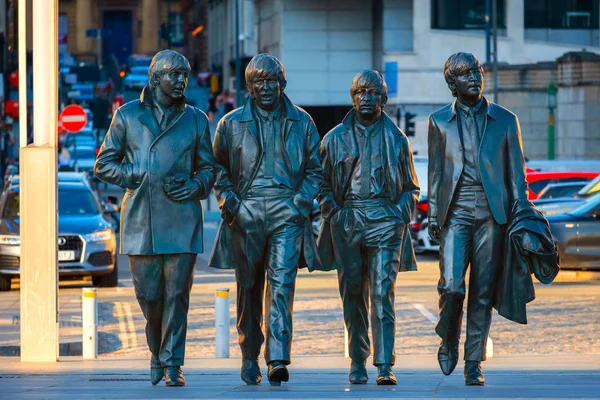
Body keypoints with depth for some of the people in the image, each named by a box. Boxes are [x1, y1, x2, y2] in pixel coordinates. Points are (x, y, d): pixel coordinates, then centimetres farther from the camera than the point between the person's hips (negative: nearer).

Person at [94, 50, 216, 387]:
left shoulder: (196, 120, 11)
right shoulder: (128, 116, 7)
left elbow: (208, 168, 17)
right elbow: (104, 164, 11)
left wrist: (195, 186, -4)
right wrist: (138, 176, -4)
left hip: (181, 220, 0)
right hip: (141, 219, 0)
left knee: (177, 293, -6)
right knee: (149, 294, 1)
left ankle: (172, 363, 1)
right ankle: (157, 350, 26)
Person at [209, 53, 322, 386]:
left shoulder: (301, 122, 9)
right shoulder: (232, 123, 8)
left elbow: (314, 169, 14)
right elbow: (218, 168, 14)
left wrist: (301, 203, 0)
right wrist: (228, 202, -1)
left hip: (286, 213, -1)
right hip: (245, 214, 1)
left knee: (282, 283, -14)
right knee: (248, 288, 6)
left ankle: (278, 359, -20)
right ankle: (249, 357, 17)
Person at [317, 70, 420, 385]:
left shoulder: (396, 139, 11)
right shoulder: (335, 138, 12)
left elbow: (411, 187, 16)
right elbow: (323, 184, 16)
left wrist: (400, 213, 0)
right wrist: (333, 212, 0)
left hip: (385, 220, -2)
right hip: (347, 222, 2)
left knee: (382, 293, -12)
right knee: (353, 296, 4)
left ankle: (384, 366, -16)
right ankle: (358, 363, 12)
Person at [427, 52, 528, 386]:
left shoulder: (505, 120, 9)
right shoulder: (440, 122, 10)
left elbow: (516, 171, 10)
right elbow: (435, 172, 14)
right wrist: (434, 215, 6)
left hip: (492, 213, 0)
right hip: (455, 213, 0)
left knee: (483, 292, 0)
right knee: (451, 285, -14)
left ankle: (474, 364, 8)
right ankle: (449, 341, 14)